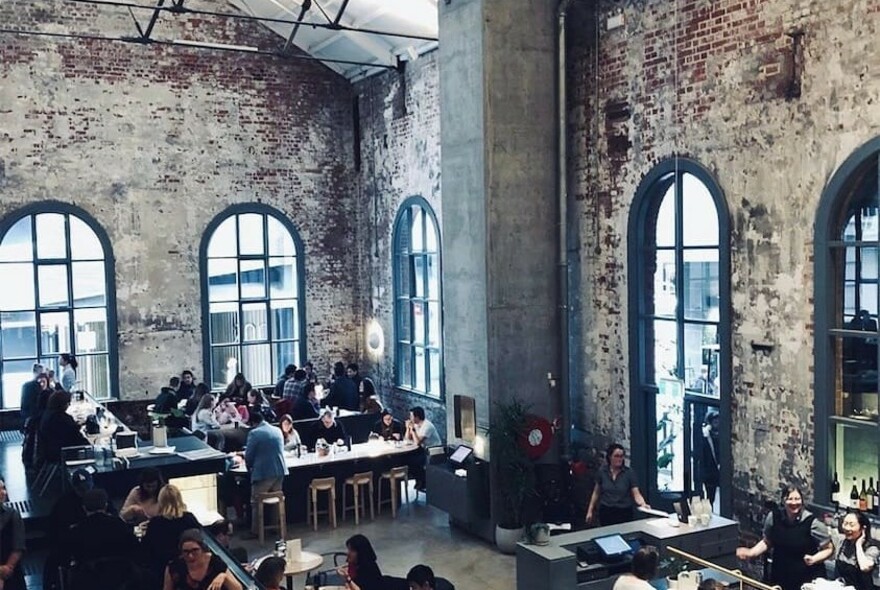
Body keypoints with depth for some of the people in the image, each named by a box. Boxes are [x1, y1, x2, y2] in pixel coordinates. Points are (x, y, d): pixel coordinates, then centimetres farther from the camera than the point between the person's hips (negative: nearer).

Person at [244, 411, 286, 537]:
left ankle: (255, 531, 6)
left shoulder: (254, 433, -10)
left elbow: (248, 455, -7)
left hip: (263, 472, -6)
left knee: (256, 503, 4)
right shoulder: (277, 431, 9)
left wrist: (250, 468, 11)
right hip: (280, 471, 6)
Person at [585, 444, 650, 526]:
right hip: (606, 512, 1)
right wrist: (590, 510, 8)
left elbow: (636, 494, -10)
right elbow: (596, 492, 9)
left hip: (624, 513, -1)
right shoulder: (602, 472, -1)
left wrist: (643, 504, -29)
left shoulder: (629, 473, -6)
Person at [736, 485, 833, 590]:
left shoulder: (812, 523, -15)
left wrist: (814, 559, -20)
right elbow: (767, 542, 11)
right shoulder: (774, 517, -5)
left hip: (808, 579, -3)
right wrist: (751, 552, -3)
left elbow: (829, 549, -3)